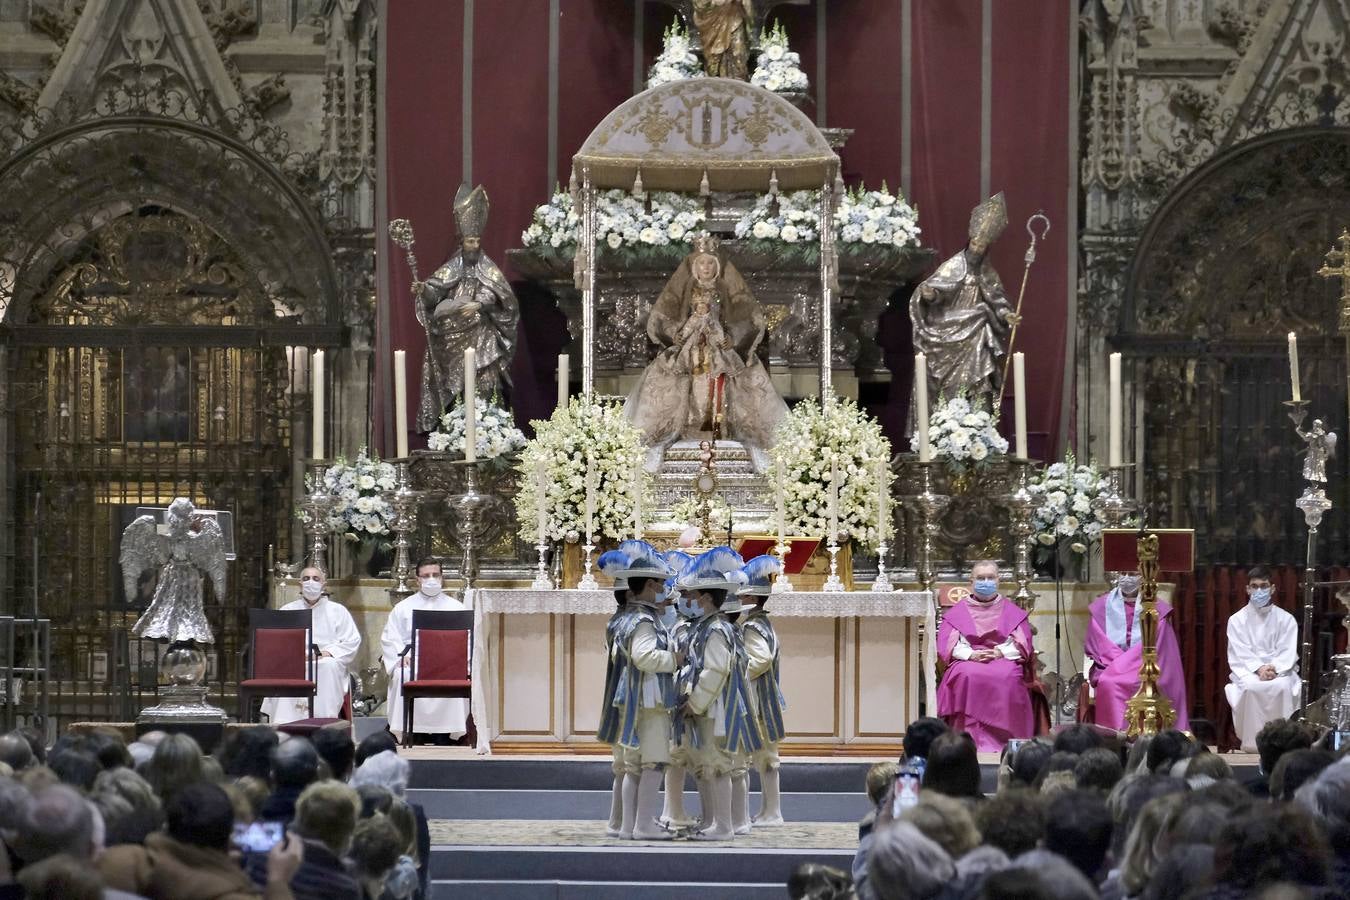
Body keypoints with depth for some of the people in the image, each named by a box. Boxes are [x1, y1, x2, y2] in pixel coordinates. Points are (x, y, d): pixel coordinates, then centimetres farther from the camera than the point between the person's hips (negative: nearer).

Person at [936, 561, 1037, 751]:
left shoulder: (1012, 611, 19)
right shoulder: (957, 612, 19)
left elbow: (1022, 643, 7)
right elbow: (946, 644, 5)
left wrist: (1000, 652, -12)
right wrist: (971, 654, -13)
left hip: (1005, 659, 0)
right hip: (968, 662, 0)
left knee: (1007, 677, -36)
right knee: (967, 676, -37)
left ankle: (1003, 739, -34)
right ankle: (971, 737, -39)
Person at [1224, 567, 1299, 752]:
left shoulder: (1286, 619, 6)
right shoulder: (1237, 620, 5)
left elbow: (1288, 653, -2)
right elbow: (1240, 653, -5)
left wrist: (1274, 668, -22)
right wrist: (1259, 669, -22)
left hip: (1280, 670, 0)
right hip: (1247, 670, 0)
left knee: (1282, 686, -35)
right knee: (1251, 686, -36)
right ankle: (1252, 741, -30)